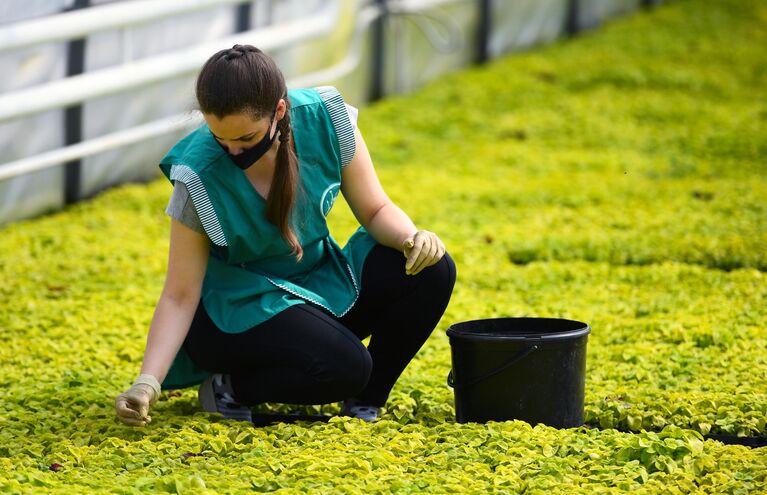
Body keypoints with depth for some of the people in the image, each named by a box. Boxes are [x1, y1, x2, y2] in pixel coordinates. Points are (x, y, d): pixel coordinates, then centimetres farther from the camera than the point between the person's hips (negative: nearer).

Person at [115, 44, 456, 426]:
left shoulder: (326, 122, -17)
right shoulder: (199, 177, -24)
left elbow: (375, 210, -4)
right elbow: (180, 295, -18)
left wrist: (412, 238, -26)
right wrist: (148, 383, -29)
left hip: (321, 283, 5)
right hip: (238, 309, -5)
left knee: (432, 272, -18)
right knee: (344, 367, -32)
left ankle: (365, 401, 0)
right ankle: (230, 387, -5)